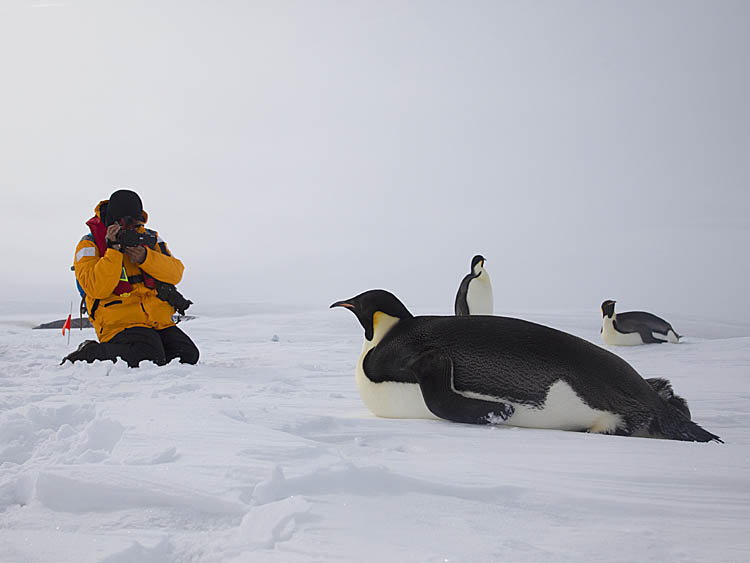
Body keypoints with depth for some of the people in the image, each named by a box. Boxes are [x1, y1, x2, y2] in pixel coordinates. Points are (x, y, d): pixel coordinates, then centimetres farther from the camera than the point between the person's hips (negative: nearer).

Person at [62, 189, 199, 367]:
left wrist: (145, 257, -15)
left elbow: (175, 273, 1)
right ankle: (88, 353, -7)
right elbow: (97, 289, -15)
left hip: (159, 321, 6)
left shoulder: (149, 238, 15)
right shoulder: (90, 245, 1)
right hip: (120, 323, -6)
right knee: (148, 359, -31)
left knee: (188, 355, -8)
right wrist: (114, 250, -20)